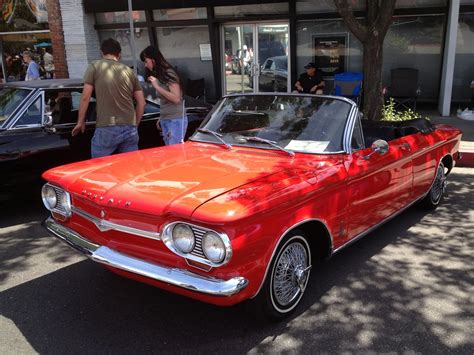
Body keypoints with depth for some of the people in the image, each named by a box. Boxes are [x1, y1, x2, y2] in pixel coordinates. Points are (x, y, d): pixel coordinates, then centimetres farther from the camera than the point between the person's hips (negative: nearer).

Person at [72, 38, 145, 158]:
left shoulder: (94, 67, 4)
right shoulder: (129, 71, 15)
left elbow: (85, 97, 0)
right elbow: (141, 102, 13)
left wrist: (80, 122, 11)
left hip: (106, 128, -4)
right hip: (130, 128, 4)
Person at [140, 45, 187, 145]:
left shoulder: (169, 74, -9)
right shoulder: (158, 76, 15)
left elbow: (176, 98, -17)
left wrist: (157, 87, -17)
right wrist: (161, 118, 17)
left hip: (176, 120, -8)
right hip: (165, 120, 8)